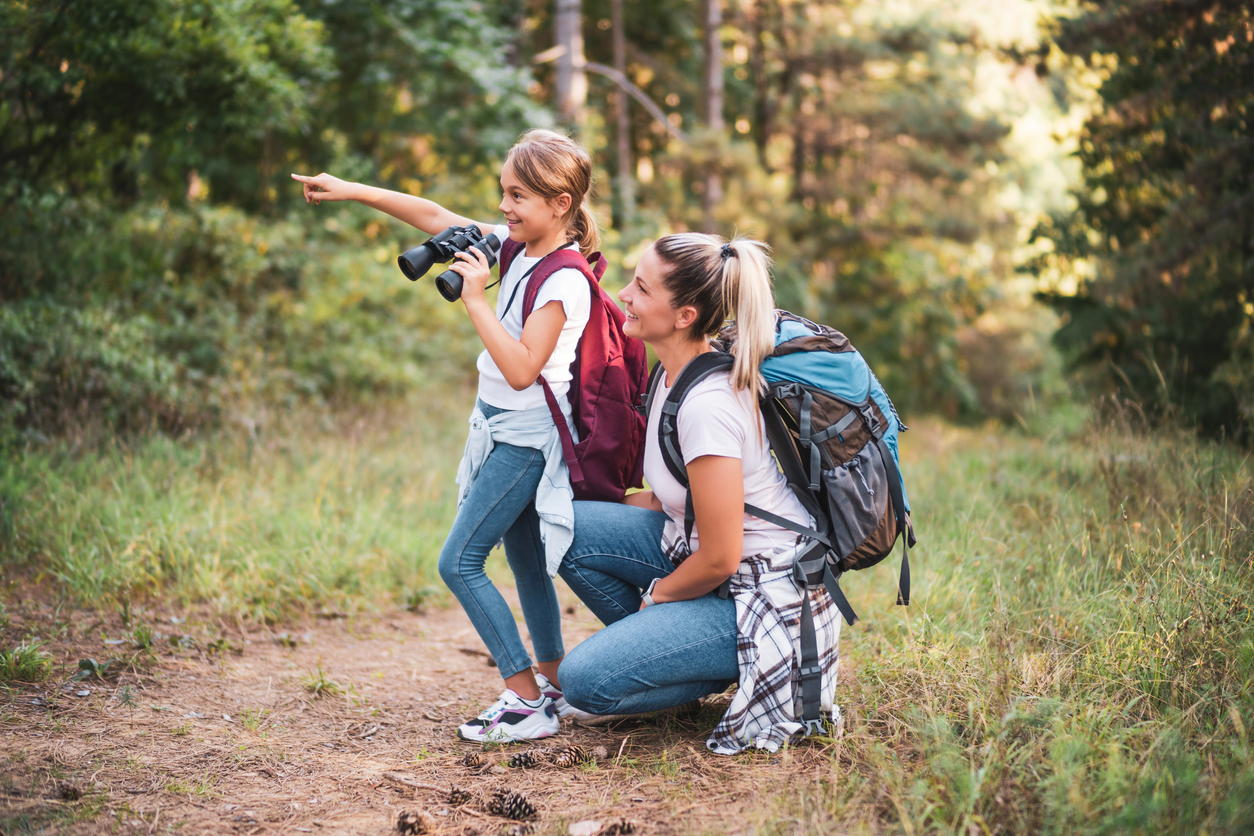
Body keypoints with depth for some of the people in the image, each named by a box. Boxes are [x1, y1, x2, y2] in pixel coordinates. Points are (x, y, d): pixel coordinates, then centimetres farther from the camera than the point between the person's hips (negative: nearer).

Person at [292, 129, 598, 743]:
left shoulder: (564, 279, -21)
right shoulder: (518, 245, 4)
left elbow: (522, 369, -27)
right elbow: (435, 218, 10)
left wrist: (475, 300, -24)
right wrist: (351, 191, 8)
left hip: (527, 434, -9)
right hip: (504, 426, 9)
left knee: (459, 562, -9)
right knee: (523, 560, 16)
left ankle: (529, 702, -5)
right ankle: (551, 684, 28)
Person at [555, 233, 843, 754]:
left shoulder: (708, 406, -27)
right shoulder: (675, 375, 2)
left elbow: (718, 561, -23)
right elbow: (670, 500, 14)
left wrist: (654, 594, -6)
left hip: (766, 596, -9)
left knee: (585, 681, -17)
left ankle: (741, 671, 2)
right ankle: (660, 651, 12)